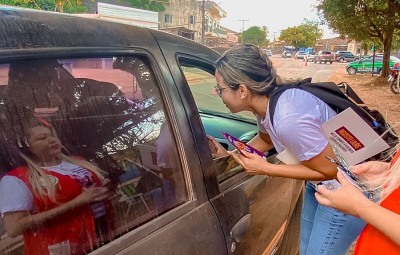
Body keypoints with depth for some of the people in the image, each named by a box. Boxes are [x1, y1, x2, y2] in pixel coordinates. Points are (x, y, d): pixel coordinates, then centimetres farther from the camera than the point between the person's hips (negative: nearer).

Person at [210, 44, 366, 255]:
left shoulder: (288, 118, -36)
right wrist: (227, 154, 1)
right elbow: (266, 139, 12)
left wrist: (265, 169, -23)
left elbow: (331, 170, -24)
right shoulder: (266, 102, -10)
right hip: (320, 185, 8)